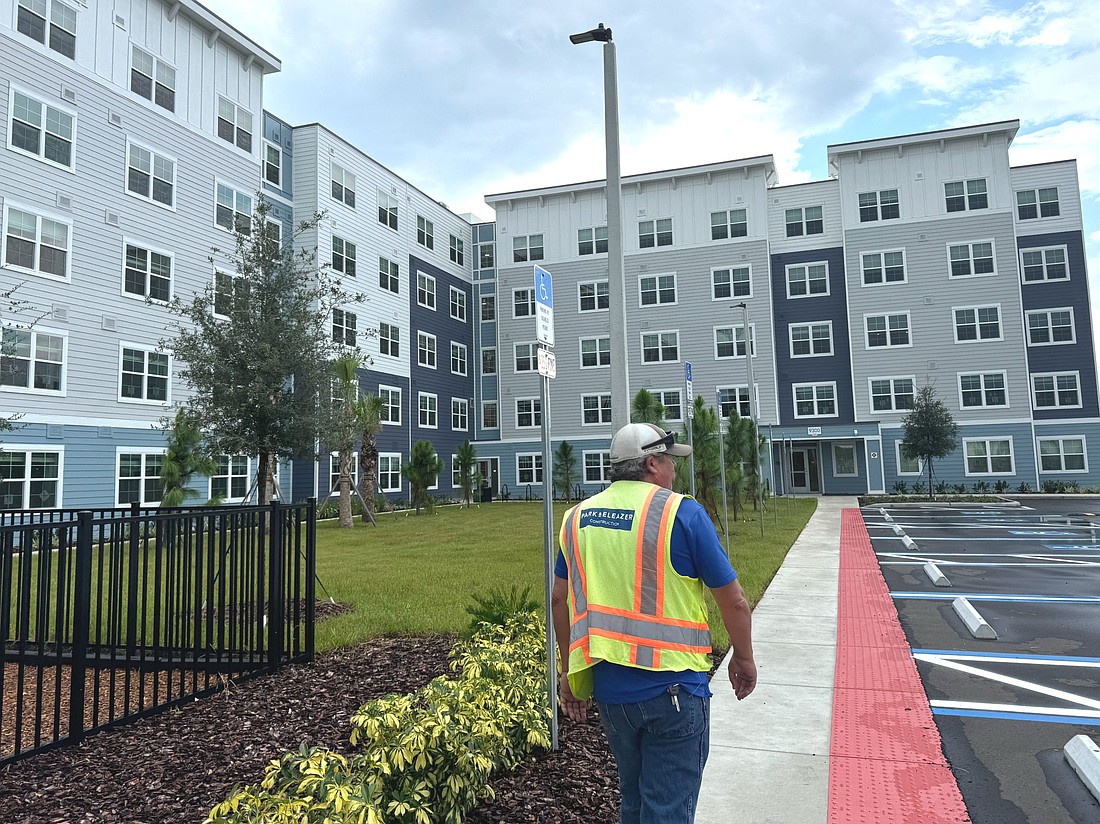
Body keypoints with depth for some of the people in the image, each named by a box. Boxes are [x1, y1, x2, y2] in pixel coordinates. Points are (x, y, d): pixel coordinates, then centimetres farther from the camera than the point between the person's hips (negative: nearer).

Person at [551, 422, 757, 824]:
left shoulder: (577, 517, 4)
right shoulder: (682, 512, -12)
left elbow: (559, 599, 10)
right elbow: (733, 600, -7)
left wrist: (569, 669, 19)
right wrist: (743, 658, 9)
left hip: (608, 689, 6)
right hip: (671, 688, -5)